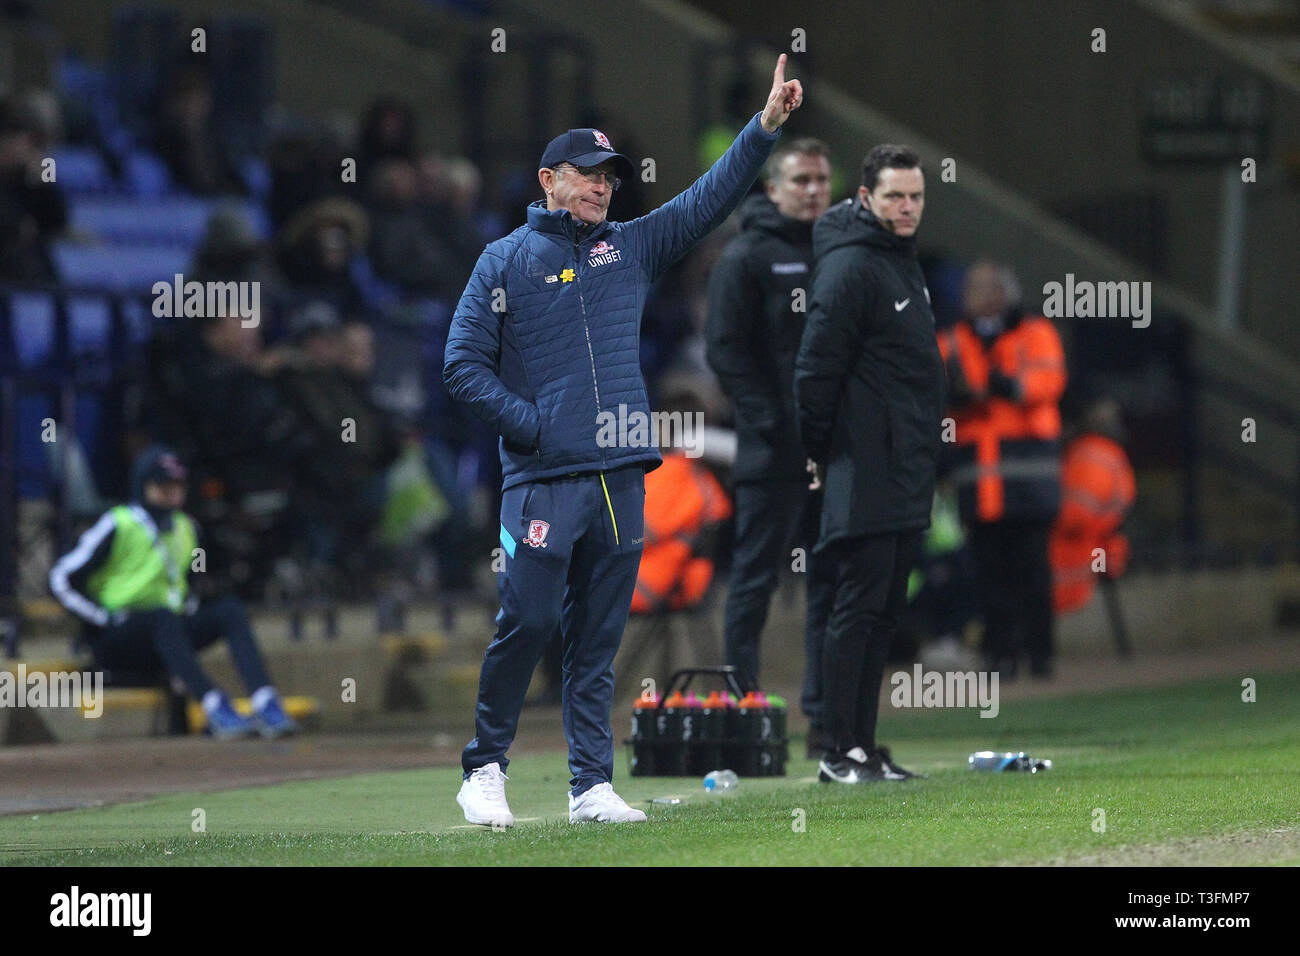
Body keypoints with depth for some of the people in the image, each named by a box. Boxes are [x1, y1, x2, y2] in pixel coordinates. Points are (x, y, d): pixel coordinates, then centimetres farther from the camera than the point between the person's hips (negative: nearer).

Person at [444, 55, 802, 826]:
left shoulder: (633, 248, 16)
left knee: (599, 639, 5)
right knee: (528, 621, -9)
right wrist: (529, 422, -8)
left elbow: (712, 199, 12)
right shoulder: (506, 261, 6)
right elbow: (464, 366, 2)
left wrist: (767, 124, 1)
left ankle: (593, 784, 7)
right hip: (542, 478, -4)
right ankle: (486, 770, 4)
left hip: (621, 478, 4)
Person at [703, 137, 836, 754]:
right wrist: (768, 421, -16)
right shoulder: (749, 256, -3)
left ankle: (826, 716, 11)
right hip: (774, 451, -6)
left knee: (834, 580, 7)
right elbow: (726, 349, -8)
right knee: (755, 579, -4)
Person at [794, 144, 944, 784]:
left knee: (883, 612, 10)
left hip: (905, 480, 10)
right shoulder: (850, 267, -14)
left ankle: (862, 748, 14)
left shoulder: (902, 261, 17)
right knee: (859, 609, -8)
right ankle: (840, 753, -6)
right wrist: (822, 454, -10)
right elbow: (817, 367, -16)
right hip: (866, 479, -10)